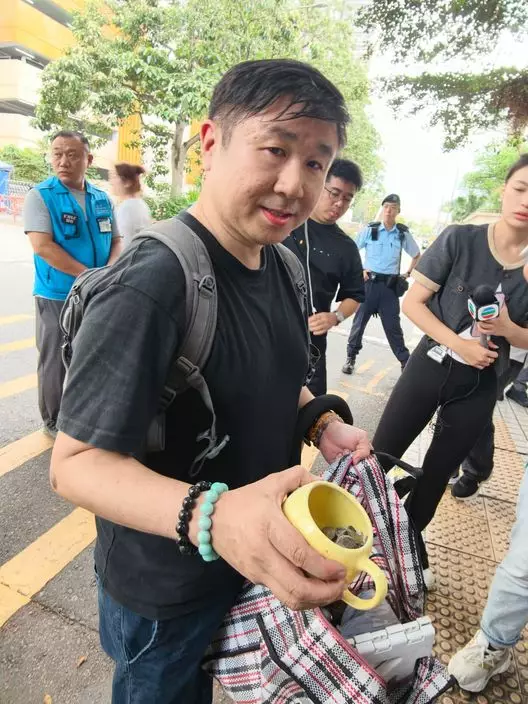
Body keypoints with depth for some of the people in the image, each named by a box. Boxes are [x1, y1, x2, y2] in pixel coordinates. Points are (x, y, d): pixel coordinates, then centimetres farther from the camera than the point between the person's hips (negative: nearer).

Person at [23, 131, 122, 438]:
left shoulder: (103, 199, 8)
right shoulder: (40, 195, -6)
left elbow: (117, 241, 10)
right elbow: (42, 246, -15)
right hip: (57, 295, -4)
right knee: (55, 361, 6)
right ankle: (54, 422, 22)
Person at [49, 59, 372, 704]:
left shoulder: (279, 263, -3)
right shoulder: (154, 282, -30)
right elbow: (76, 462, -27)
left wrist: (321, 422, -9)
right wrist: (209, 516, -43)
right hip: (163, 595, -6)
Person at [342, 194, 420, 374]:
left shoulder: (403, 233, 4)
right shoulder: (370, 230, 0)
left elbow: (417, 255, 19)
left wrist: (408, 273, 8)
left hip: (390, 285, 1)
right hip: (369, 282, 0)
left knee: (392, 325, 4)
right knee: (360, 320, 4)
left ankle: (406, 362, 16)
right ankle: (351, 358, 17)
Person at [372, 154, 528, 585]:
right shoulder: (460, 239, -12)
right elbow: (413, 302, -10)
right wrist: (458, 342, -22)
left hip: (480, 387, 3)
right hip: (430, 368, -2)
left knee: (439, 472, 18)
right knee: (379, 457, 6)